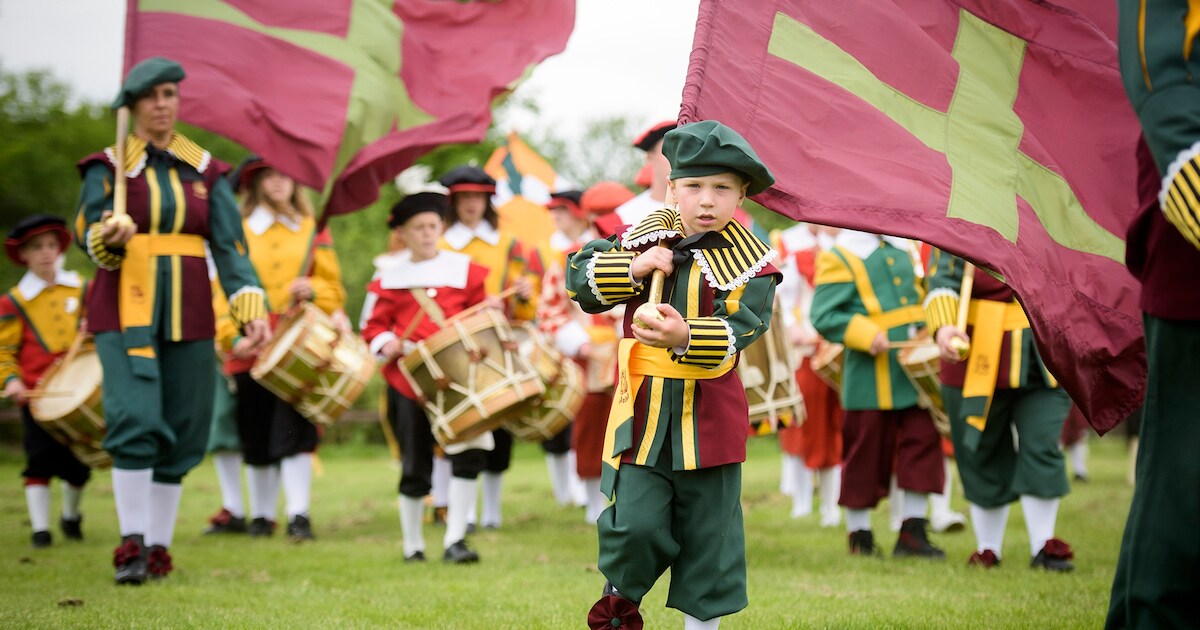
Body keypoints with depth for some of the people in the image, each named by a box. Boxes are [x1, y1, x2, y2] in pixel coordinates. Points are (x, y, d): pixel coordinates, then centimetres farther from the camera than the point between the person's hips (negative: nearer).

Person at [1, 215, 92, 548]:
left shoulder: (80, 288, 7)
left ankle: (71, 515, 31)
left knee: (80, 461, 7)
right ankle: (40, 528, 2)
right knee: (41, 461, -6)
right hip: (37, 394, -3)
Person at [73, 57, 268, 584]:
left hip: (188, 314, 3)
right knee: (135, 421, -17)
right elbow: (88, 235, -7)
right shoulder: (107, 168, 3)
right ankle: (131, 545, -9)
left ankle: (159, 547, 12)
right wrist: (110, 234, -31)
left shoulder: (205, 172, 9)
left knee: (182, 432, 2)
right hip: (124, 309, -3)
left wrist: (251, 309, -12)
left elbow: (229, 245, 2)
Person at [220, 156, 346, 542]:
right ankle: (261, 514, 18)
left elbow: (334, 288, 12)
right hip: (253, 347, 0)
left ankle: (299, 514, -13)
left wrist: (313, 290, -10)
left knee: (295, 428, -11)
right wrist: (234, 336, -11)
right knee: (257, 435, 6)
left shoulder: (313, 230, 11)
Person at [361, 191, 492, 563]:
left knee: (468, 454, -15)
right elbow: (373, 327, 9)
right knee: (415, 467, 4)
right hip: (408, 380, 0)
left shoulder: (464, 270, 8)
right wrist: (387, 344, -11)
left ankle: (455, 540, -8)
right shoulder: (389, 280, 7)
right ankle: (412, 544, 21)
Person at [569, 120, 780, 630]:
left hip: (710, 413, -1)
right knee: (632, 523, -7)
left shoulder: (749, 263, -5)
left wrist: (686, 338, -37)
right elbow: (579, 279, 5)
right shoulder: (645, 237, 5)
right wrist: (632, 268, -12)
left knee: (709, 527, 7)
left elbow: (738, 331, -18)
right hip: (642, 405, 1)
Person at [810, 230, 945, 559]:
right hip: (870, 379, -6)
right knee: (866, 449, 2)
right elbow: (823, 316, -14)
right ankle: (859, 535, 16)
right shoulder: (839, 257, -8)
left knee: (922, 441, 1)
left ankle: (913, 531, 7)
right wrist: (866, 335, -24)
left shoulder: (900, 248, 13)